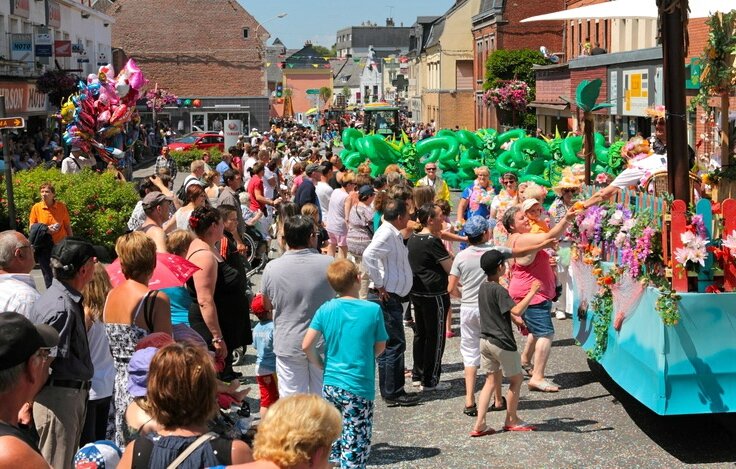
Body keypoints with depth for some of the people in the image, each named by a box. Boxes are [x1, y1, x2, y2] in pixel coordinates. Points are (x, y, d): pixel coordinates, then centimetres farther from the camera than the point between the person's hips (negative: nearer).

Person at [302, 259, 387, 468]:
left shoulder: (325, 310, -3)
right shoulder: (373, 310, -10)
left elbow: (306, 346, -7)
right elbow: (380, 347, 0)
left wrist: (322, 365, 9)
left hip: (330, 385, 4)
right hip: (359, 388, -4)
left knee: (333, 439, 18)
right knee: (355, 447, 4)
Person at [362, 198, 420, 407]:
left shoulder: (394, 234, 14)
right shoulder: (386, 234, -16)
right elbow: (368, 255, -30)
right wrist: (379, 285, -23)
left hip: (392, 297, 10)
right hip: (386, 297, -10)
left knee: (392, 344, 14)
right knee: (394, 345, -5)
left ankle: (393, 391, 22)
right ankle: (392, 394, 1)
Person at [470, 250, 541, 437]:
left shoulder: (483, 288, 9)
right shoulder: (499, 290, -18)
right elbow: (516, 310, -29)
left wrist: (517, 320, 27)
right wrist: (532, 292, -23)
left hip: (485, 339, 8)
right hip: (501, 342, -8)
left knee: (490, 381, 10)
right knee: (516, 379, 10)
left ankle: (479, 424, 2)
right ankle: (511, 420, 20)